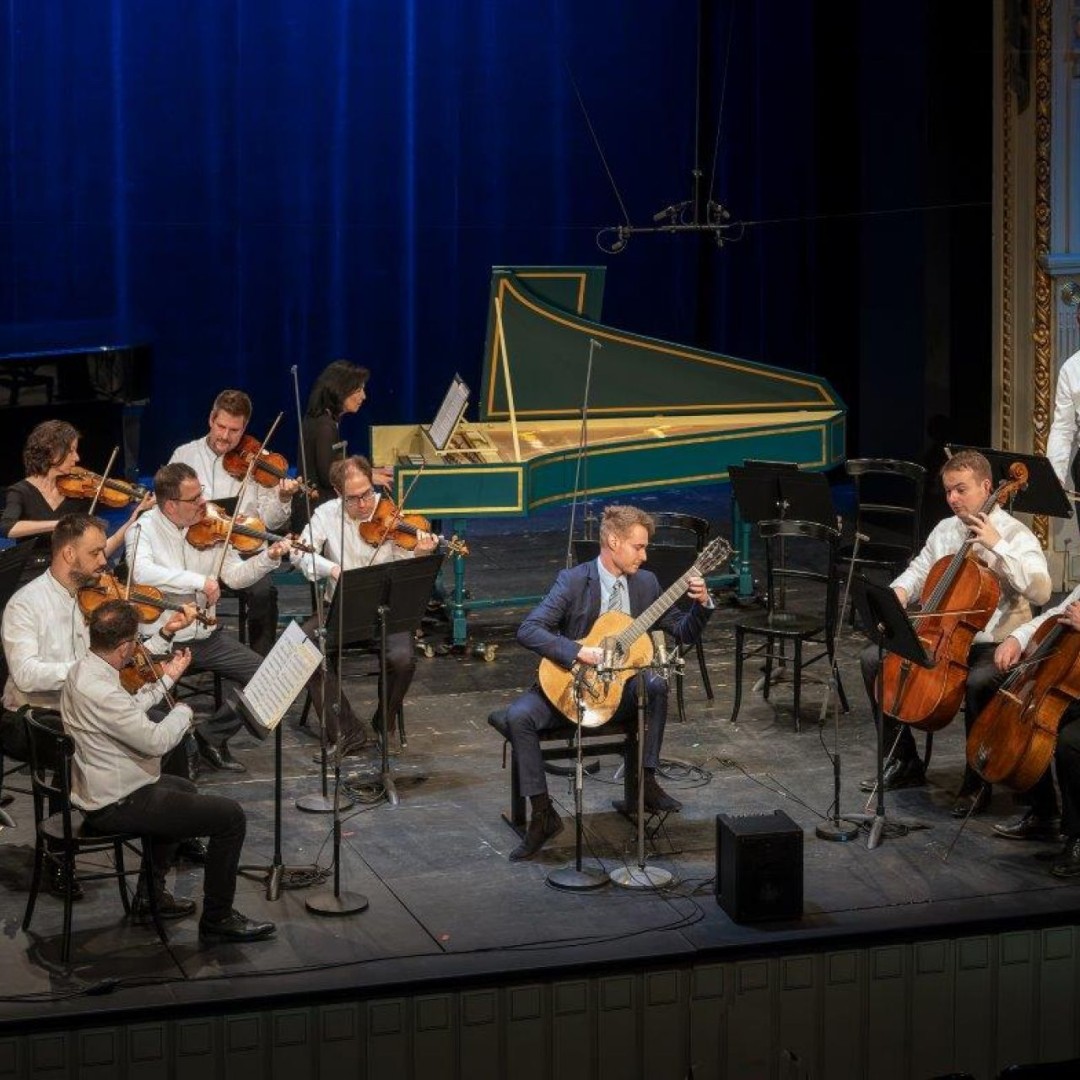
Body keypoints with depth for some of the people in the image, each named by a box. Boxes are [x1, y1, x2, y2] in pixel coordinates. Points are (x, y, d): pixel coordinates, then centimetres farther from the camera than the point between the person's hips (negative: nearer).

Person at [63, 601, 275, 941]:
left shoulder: (83, 670, 2)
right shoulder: (98, 691, -30)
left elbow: (131, 716, 16)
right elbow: (156, 740, -28)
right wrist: (183, 712, -9)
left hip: (100, 789, 11)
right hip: (116, 805, -11)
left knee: (183, 789, 37)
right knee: (231, 816, -8)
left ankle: (150, 894, 38)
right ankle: (218, 919, 4)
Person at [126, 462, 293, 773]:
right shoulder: (144, 529, -11)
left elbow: (235, 576, 6)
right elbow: (141, 572, -31)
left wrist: (269, 558, -11)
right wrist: (198, 581, -34)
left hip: (207, 638, 5)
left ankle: (213, 736, 12)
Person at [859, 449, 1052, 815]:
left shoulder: (1015, 534, -11)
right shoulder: (945, 530, 9)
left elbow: (1040, 591, -25)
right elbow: (919, 571, 23)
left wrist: (997, 546, -27)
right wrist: (900, 591, -1)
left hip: (997, 645, -7)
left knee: (978, 682, -39)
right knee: (874, 659, -3)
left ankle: (978, 782, -17)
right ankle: (904, 763, 9)